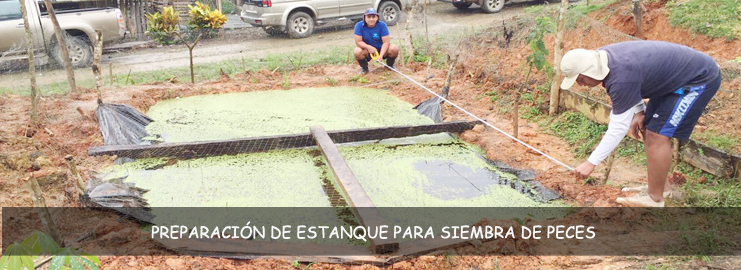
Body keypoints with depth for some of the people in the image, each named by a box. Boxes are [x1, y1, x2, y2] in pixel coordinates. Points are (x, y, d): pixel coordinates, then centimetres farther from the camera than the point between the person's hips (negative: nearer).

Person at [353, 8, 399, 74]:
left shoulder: (382, 25, -15)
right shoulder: (359, 26, -14)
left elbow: (386, 42, -19)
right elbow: (358, 42, -17)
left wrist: (381, 55, -35)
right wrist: (369, 47, -34)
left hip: (381, 49, 0)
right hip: (367, 50, 0)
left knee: (394, 49, -27)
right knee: (357, 52, -32)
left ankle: (390, 65, 7)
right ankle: (364, 67, 1)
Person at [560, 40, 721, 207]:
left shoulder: (621, 78, -35)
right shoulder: (600, 57, -7)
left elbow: (618, 128, -28)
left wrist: (591, 163, -24)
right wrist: (639, 111, -1)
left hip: (701, 79, -10)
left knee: (657, 136, -14)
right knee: (648, 129, 11)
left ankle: (655, 199, -3)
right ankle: (661, 186, 24)